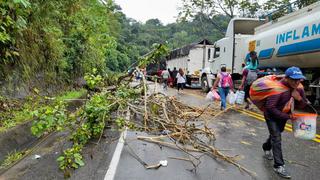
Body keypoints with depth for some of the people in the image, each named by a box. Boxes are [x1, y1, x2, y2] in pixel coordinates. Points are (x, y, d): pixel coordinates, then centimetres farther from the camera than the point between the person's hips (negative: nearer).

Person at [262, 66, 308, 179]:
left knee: (275, 135, 25)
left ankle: (266, 148, 52)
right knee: (276, 139, -9)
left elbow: (303, 106, -1)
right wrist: (287, 116, -28)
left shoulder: (299, 88, -10)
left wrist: (299, 98, -24)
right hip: (272, 116, -7)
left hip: (283, 117, 7)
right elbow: (270, 108, -33)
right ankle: (279, 166, -1)